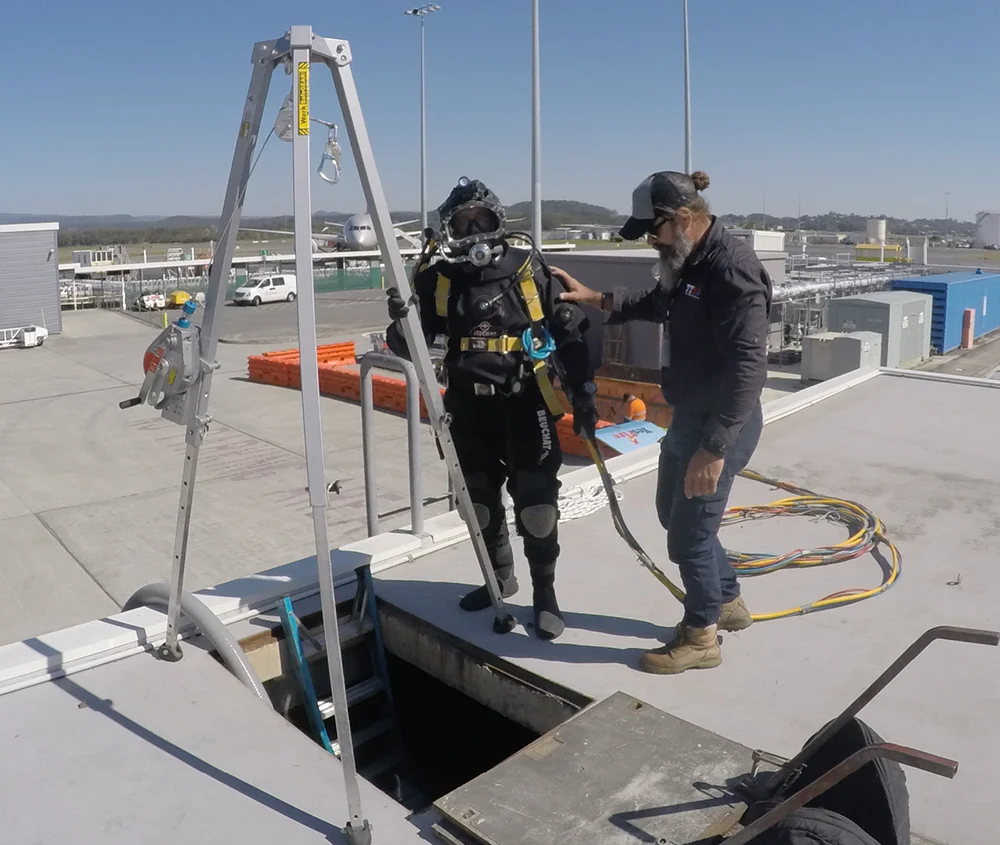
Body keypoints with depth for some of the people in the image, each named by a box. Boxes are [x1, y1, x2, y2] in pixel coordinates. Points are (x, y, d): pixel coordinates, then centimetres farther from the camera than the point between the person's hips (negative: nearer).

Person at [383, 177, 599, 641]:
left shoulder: (528, 270, -5)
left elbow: (572, 333, 0)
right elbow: (408, 347, 0)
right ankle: (500, 577, 38)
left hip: (526, 405, -3)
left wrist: (584, 395, -3)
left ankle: (544, 593, 15)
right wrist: (400, 321, -22)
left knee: (536, 506, -4)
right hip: (470, 410, 4)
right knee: (480, 504, 15)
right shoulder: (437, 279, 1)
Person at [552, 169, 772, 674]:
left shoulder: (733, 270, -24)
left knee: (689, 532, 2)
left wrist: (714, 449, -30)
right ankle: (727, 602, 42)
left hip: (721, 425, -10)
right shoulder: (685, 263, 7)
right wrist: (593, 299, 19)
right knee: (673, 515, 22)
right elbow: (655, 306, 29)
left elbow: (747, 369, -29)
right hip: (688, 416, 10)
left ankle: (700, 637, 25)